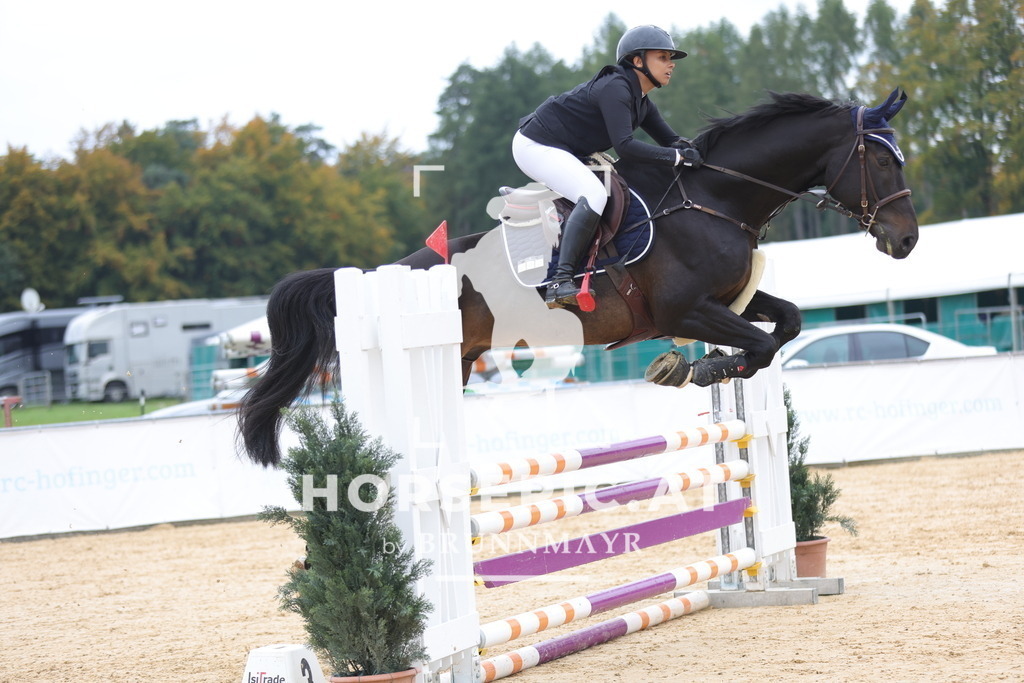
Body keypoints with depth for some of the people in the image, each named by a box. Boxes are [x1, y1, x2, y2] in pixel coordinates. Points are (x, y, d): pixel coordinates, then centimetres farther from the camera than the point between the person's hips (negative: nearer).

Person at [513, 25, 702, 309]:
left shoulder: (642, 103, 9)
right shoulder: (614, 89, -22)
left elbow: (670, 140, 13)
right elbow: (624, 146, -32)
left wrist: (687, 149, -11)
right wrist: (677, 156, -30)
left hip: (565, 153, 11)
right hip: (537, 146, -11)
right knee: (594, 195, -30)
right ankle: (560, 283, -36)